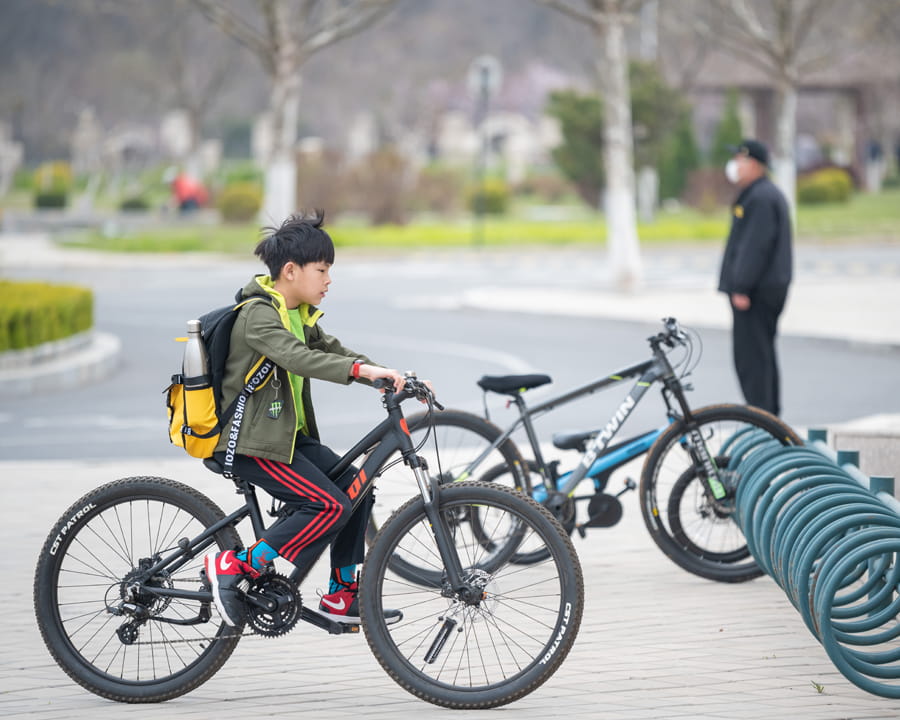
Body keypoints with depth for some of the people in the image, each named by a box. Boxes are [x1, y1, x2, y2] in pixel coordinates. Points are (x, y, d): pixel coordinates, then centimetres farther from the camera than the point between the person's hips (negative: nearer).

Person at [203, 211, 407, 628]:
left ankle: (342, 595, 13)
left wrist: (390, 376, -4)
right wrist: (362, 369, -46)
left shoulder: (299, 315, 14)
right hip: (251, 442, -10)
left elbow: (332, 351, 11)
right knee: (330, 506, -20)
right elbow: (296, 357, -34)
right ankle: (234, 567, -14)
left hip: (288, 433, 10)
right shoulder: (259, 315, -18)